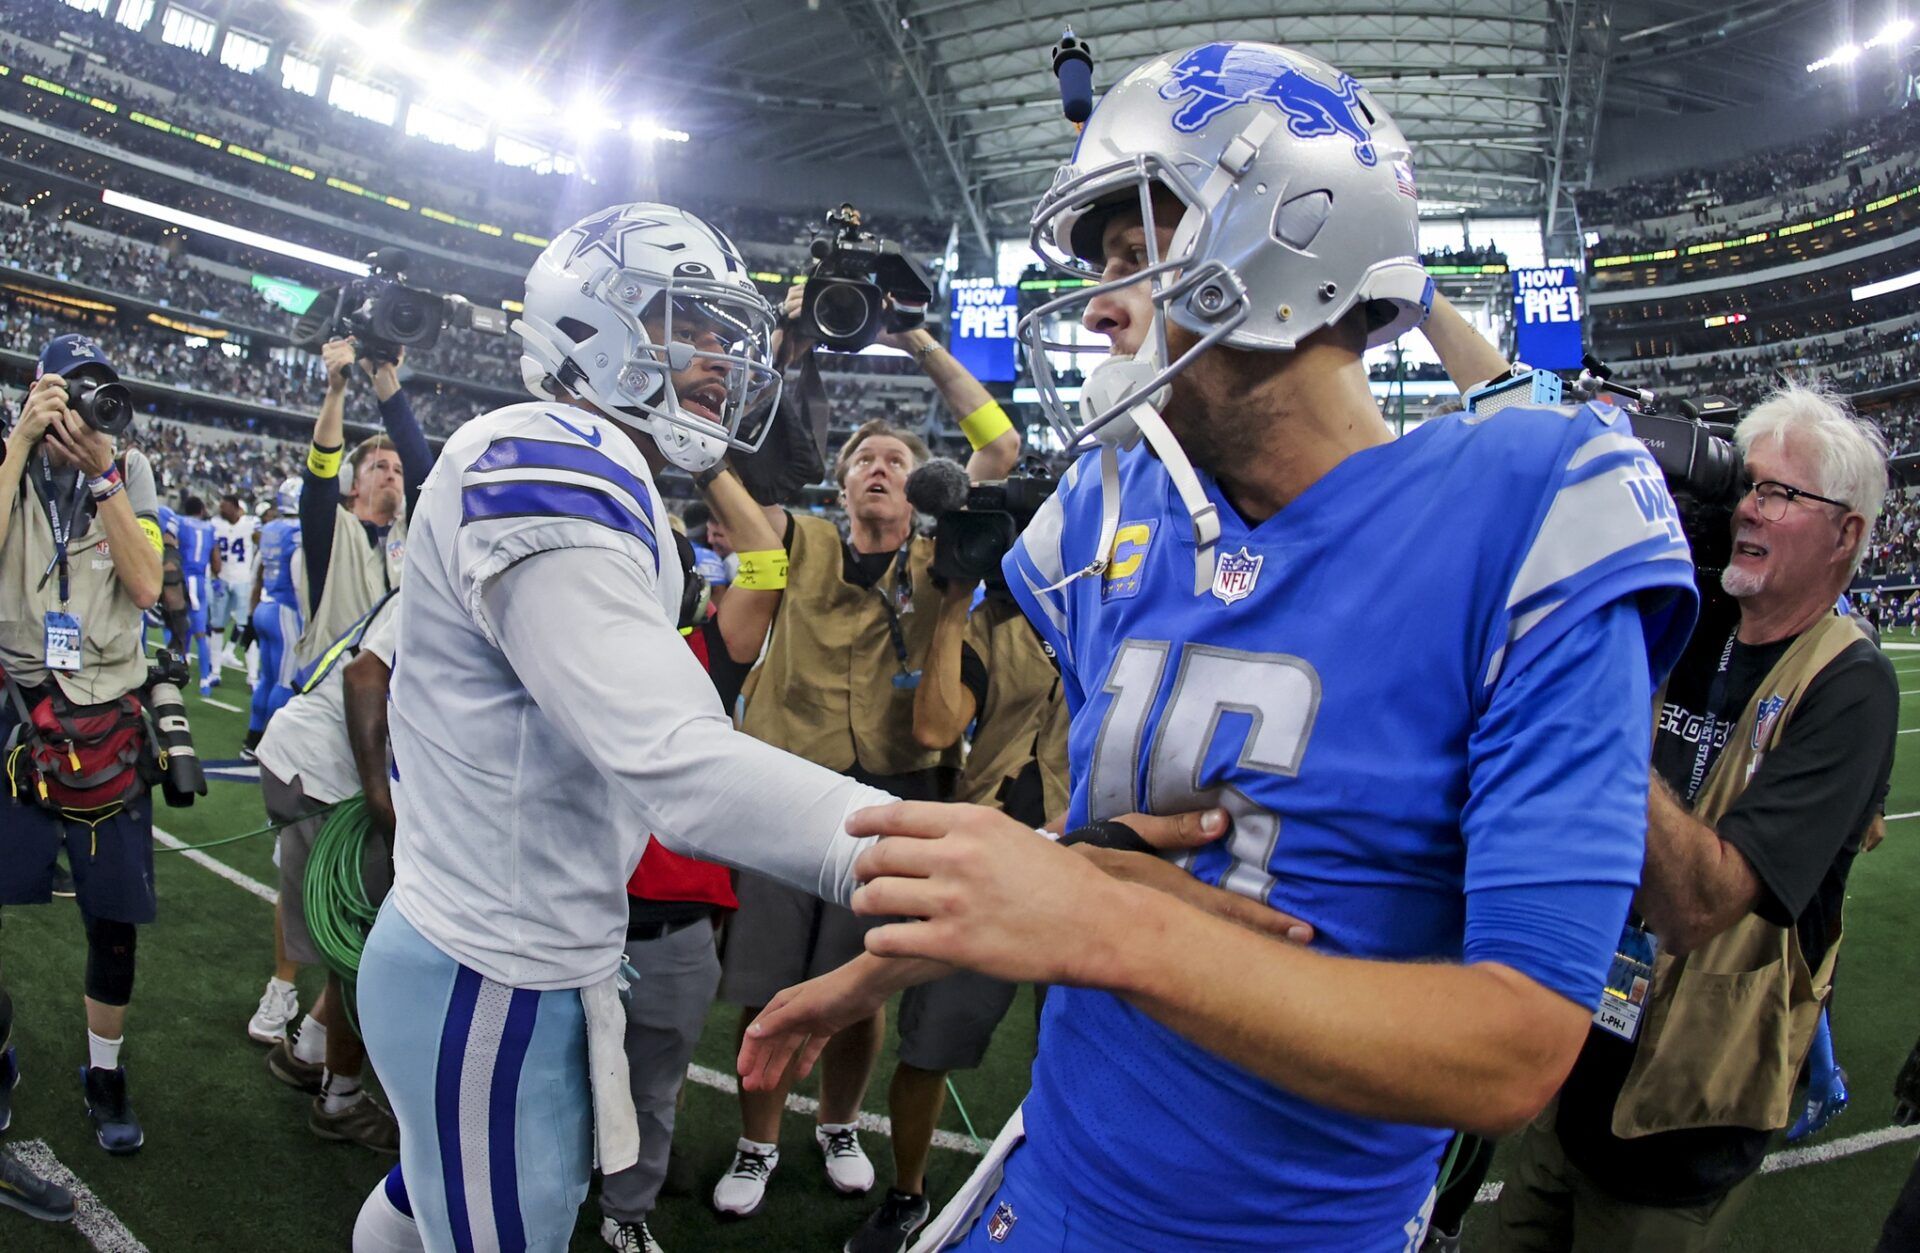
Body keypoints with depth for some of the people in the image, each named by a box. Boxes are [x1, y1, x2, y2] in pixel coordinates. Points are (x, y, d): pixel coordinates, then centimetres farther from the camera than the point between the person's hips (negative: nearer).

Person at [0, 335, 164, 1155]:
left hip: (108, 725, 1)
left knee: (114, 917, 9)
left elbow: (146, 586, -10)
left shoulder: (127, 471, 3)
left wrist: (101, 470, -14)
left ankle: (104, 1073, 27)